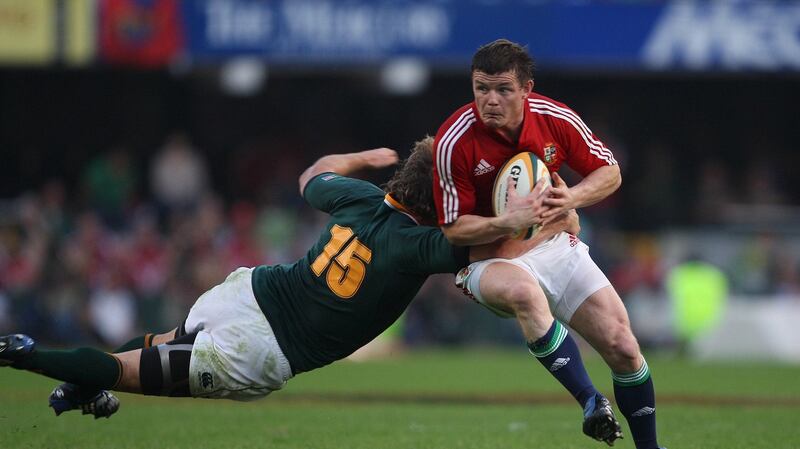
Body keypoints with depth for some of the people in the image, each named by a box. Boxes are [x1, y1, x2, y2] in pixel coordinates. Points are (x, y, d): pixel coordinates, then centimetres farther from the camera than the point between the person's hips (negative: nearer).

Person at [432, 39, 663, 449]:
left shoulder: (556, 119, -10)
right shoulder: (454, 141, -19)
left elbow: (609, 173, 4)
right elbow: (454, 229, -15)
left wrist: (572, 198, -17)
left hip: (555, 245, 4)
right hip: (488, 257, -4)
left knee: (622, 347, -6)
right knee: (523, 290, -40)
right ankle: (591, 404, -31)